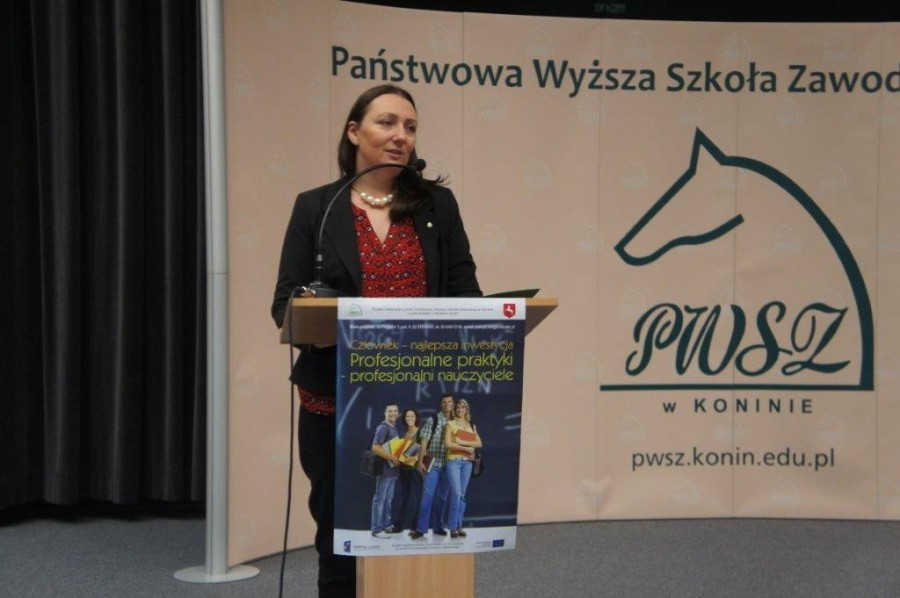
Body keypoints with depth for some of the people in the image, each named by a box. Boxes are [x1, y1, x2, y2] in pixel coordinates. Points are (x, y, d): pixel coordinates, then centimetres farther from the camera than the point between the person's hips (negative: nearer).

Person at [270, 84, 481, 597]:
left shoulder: (438, 204, 9)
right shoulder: (316, 208, 4)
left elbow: (465, 292, 7)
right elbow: (286, 300, 1)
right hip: (337, 403, -1)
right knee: (340, 541, 4)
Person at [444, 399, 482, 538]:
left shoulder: (472, 426, 15)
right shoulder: (450, 424, 2)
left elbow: (479, 443, 3)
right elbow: (448, 443, -9)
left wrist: (463, 442, -10)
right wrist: (467, 448, -9)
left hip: (467, 462, 4)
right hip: (453, 461, -4)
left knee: (462, 495, 6)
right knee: (456, 493, -13)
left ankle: (459, 526, 10)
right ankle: (453, 527, -7)